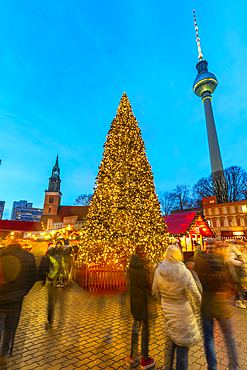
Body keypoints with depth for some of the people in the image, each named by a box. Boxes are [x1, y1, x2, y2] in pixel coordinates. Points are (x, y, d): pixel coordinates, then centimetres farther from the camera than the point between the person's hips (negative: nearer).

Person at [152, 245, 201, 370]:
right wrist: (199, 305, 9)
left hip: (167, 312, 4)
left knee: (169, 340, 26)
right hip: (182, 313, -4)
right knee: (182, 343, 16)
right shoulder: (185, 274, -26)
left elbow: (155, 292, -1)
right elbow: (195, 295, -14)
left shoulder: (158, 272, -14)